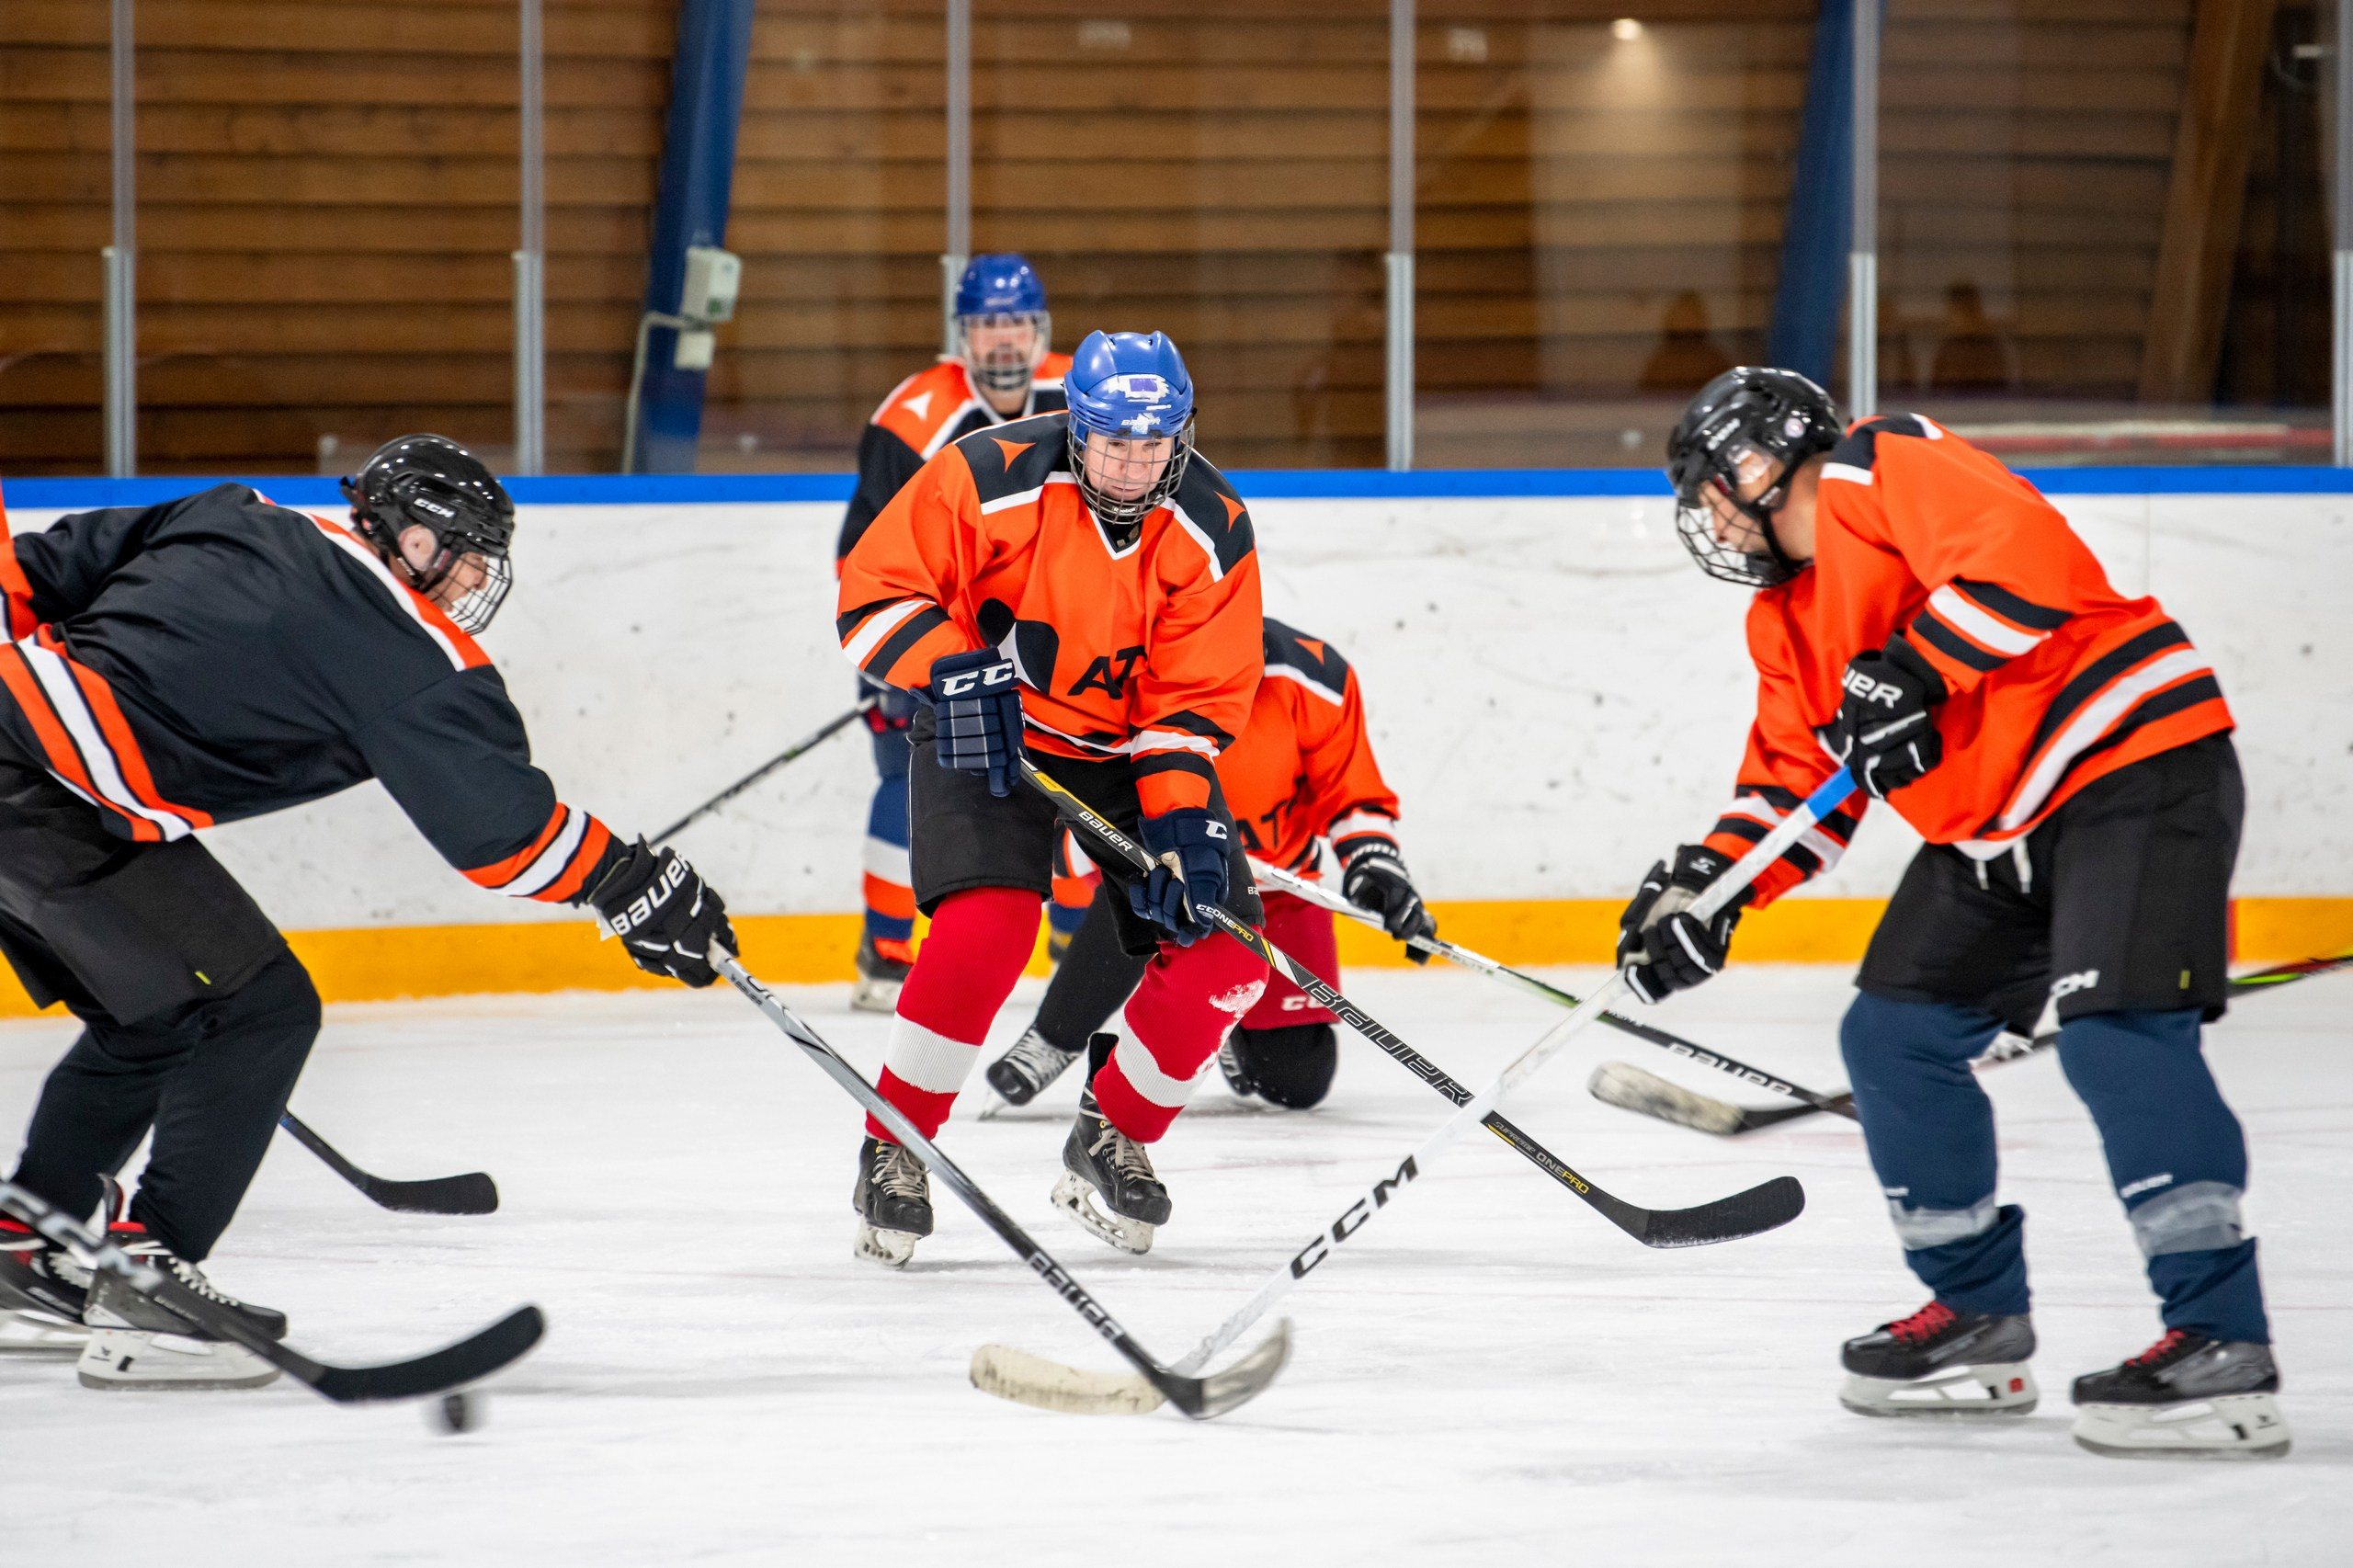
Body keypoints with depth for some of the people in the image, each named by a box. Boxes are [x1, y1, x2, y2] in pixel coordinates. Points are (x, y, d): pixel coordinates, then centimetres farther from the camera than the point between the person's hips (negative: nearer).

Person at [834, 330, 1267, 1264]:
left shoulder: (1213, 532, -14)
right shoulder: (991, 480, -22)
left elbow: (1196, 698, -10)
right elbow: (876, 591, -15)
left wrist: (1181, 817, -24)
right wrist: (955, 669, -31)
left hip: (1132, 742, 4)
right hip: (987, 730, -3)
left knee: (1223, 951, -8)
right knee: (985, 924, -26)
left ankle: (1114, 1141, 15)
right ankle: (894, 1145, -8)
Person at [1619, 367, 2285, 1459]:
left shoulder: (1883, 470, -11)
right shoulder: (1786, 619, 18)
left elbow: (2025, 553, -27)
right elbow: (1794, 780, 16)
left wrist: (1911, 672, -29)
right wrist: (1706, 887, 1)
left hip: (2136, 764, -11)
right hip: (1996, 824, 11)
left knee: (2116, 1033, -23)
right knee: (1894, 1038, 9)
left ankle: (2224, 1347, -25)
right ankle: (1978, 1319, 19)